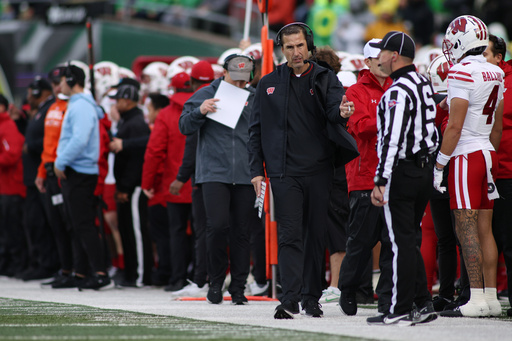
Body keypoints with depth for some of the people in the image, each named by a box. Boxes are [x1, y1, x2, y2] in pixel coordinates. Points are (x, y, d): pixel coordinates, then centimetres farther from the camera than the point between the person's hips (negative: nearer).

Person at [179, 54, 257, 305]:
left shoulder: (252, 99, 12)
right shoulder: (205, 95, 5)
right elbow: (185, 127, 3)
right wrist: (200, 112, -15)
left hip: (245, 176, 2)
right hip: (214, 173, -2)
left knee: (242, 231, 2)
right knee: (217, 226, -13)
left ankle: (238, 287, 9)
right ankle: (216, 282, 3)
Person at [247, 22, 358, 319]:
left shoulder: (326, 79, 6)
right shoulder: (269, 85, 8)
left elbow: (334, 110, -11)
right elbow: (256, 130, 11)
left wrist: (341, 111, -36)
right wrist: (257, 169, 5)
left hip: (319, 170, 1)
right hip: (285, 172, -1)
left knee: (317, 235, 5)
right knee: (290, 235, -9)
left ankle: (312, 297, 15)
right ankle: (290, 298, -13)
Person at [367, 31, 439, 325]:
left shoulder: (398, 91, -17)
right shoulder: (425, 84, 12)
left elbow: (393, 139, -22)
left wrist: (380, 181, -21)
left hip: (401, 172, -9)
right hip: (424, 169, 9)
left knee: (402, 242, -5)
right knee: (410, 240, 15)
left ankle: (401, 310, -3)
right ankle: (423, 304, 15)